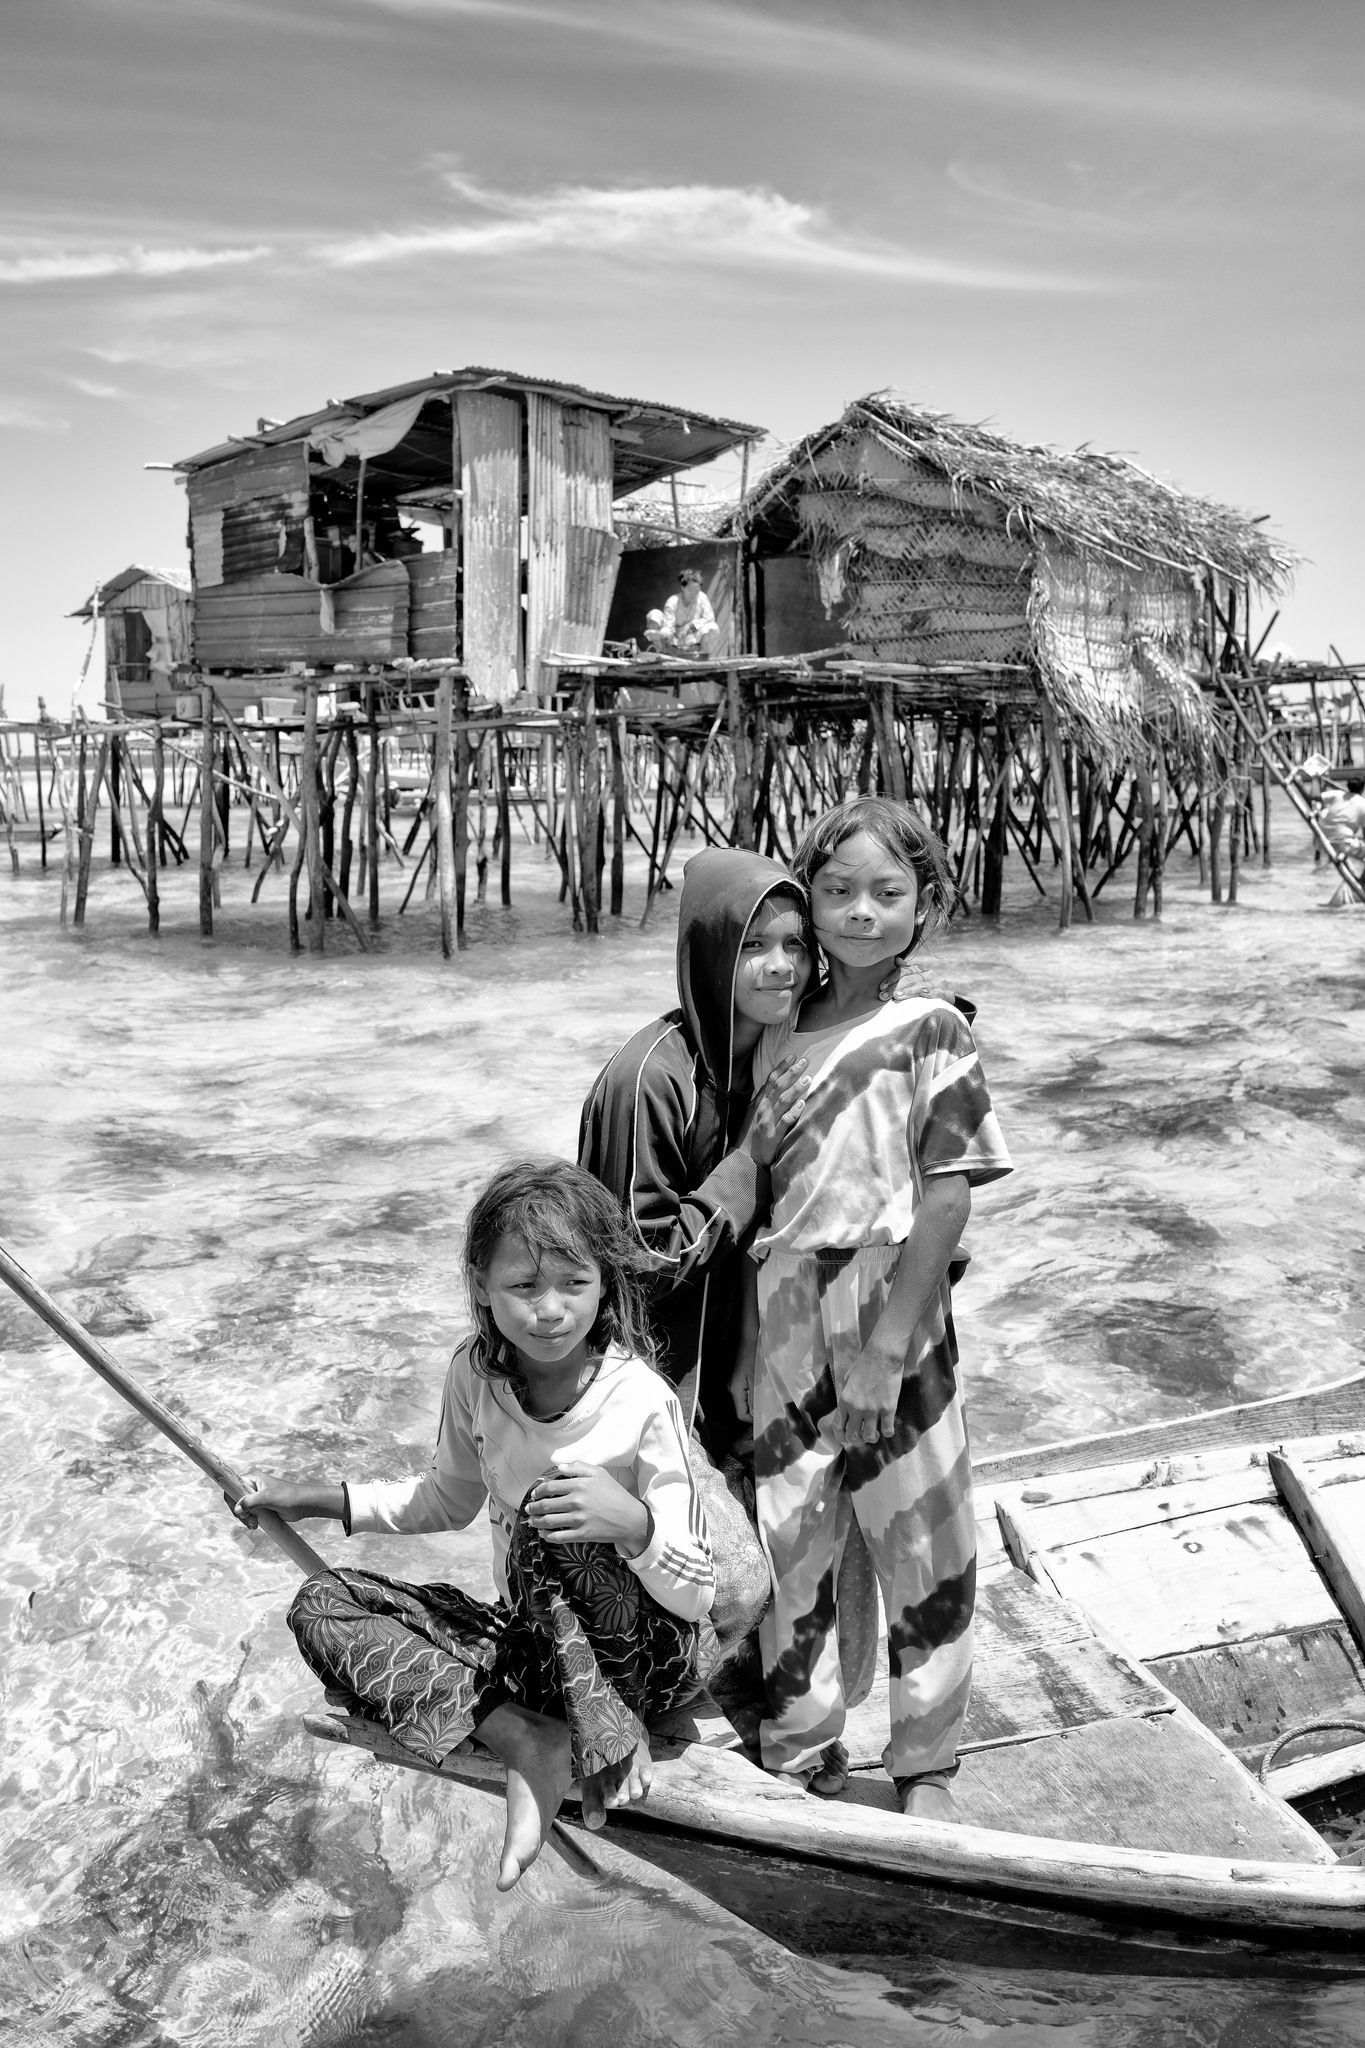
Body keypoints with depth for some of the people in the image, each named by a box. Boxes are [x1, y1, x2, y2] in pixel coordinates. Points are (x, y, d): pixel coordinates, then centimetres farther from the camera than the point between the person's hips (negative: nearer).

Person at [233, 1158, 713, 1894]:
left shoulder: (642, 1403, -22)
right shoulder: (475, 1374, -8)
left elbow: (697, 1594, -19)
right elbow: (448, 1500, 13)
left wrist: (633, 1522, -38)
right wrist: (322, 1500, 7)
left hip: (641, 1659, -6)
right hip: (532, 1639, 6)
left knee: (548, 1517, -33)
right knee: (323, 1605, -9)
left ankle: (609, 1741, -17)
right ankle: (528, 1742, -19)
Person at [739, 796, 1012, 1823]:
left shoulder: (932, 1030, -7)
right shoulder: (779, 1027, 5)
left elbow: (949, 1196, -12)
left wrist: (886, 1349, -15)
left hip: (891, 1316, -3)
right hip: (782, 1323, 4)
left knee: (921, 1544, 10)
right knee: (785, 1537, 11)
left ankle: (926, 1767, 32)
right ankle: (796, 1748, 33)